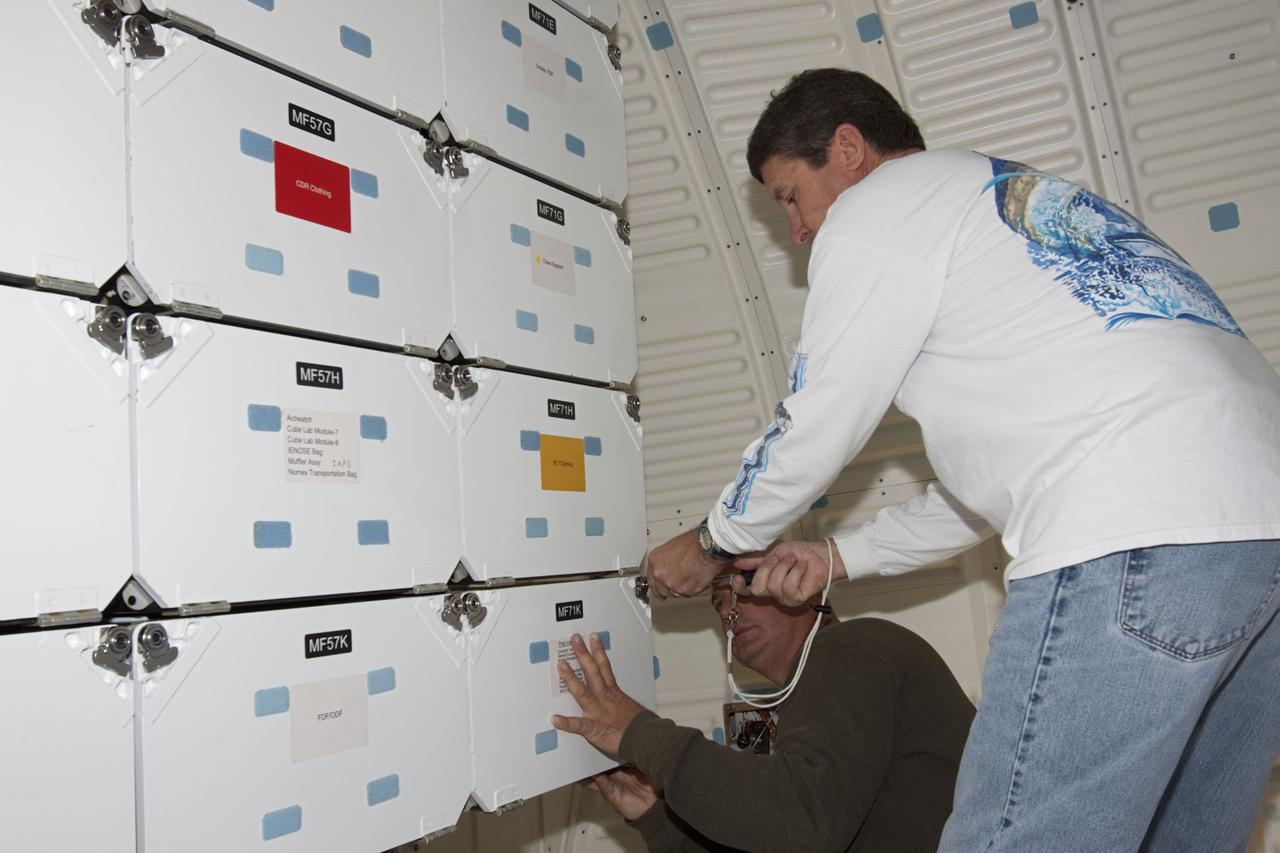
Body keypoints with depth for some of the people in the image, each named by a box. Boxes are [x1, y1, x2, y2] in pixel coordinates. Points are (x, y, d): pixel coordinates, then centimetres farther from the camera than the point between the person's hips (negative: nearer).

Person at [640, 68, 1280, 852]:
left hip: (1139, 535, -11)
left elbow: (815, 431, 4)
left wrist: (714, 545, 21)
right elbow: (1003, 467, 30)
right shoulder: (1010, 203, 31)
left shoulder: (875, 209, 3)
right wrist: (839, 559, 28)